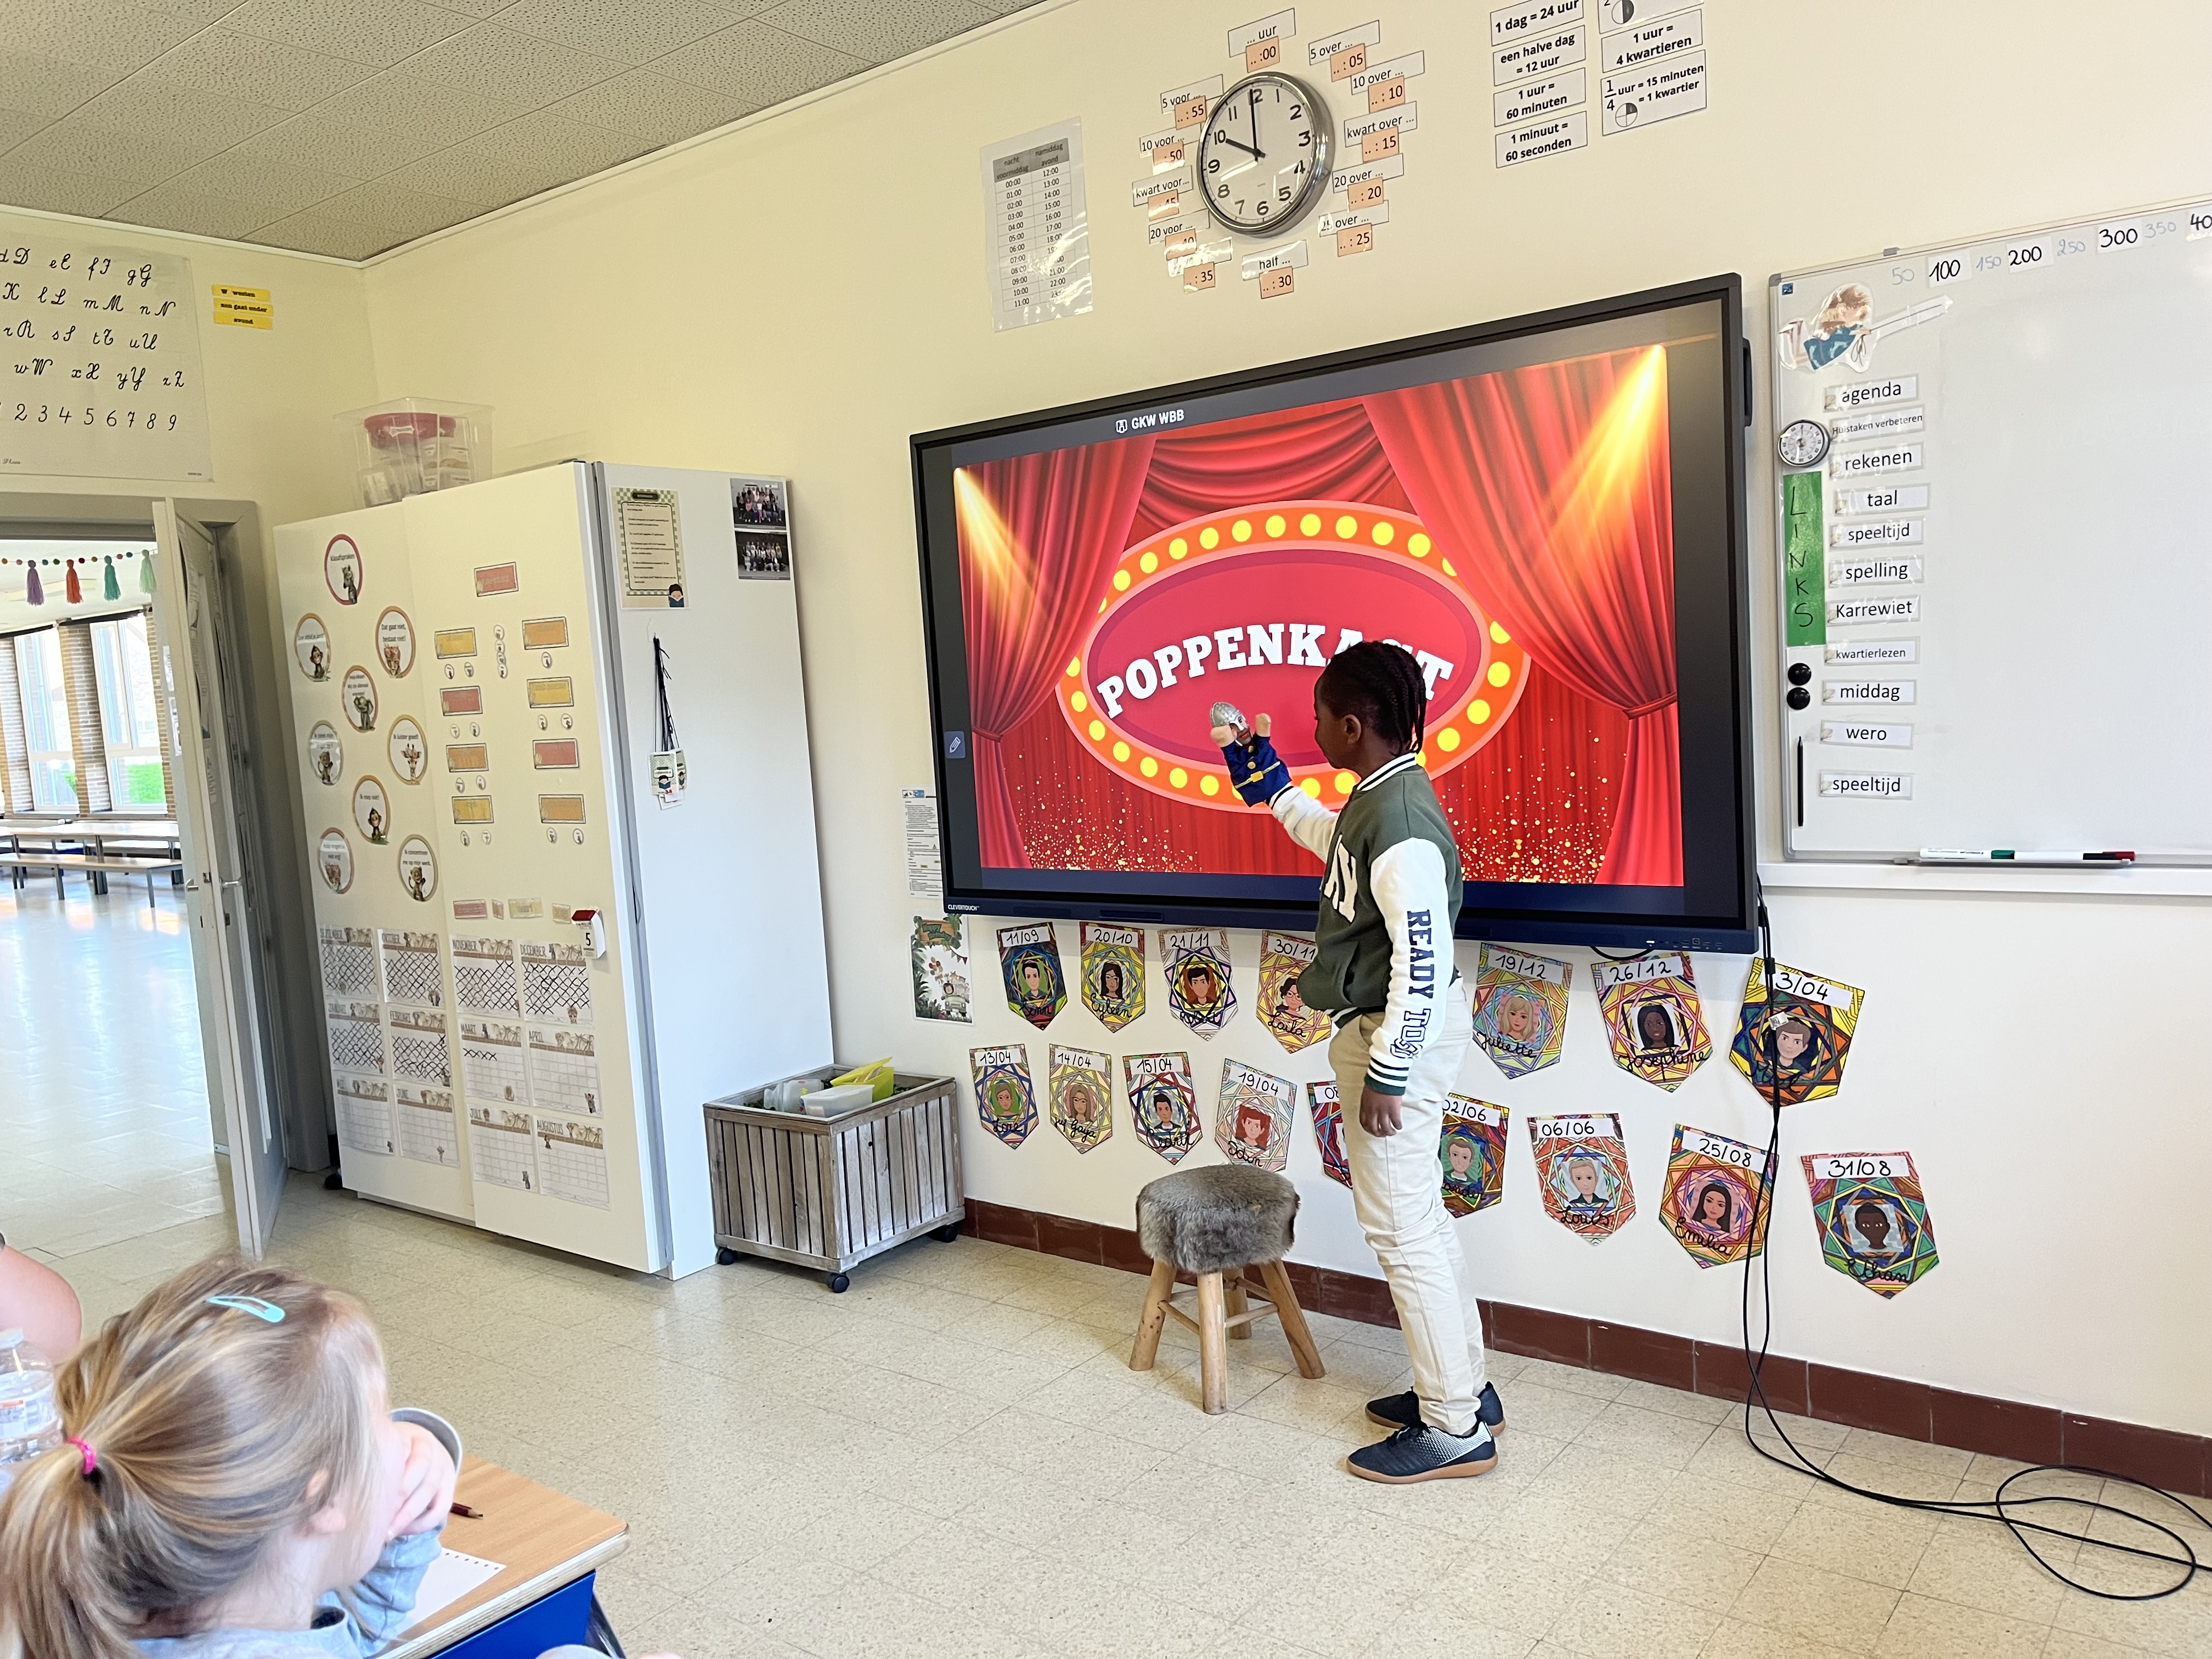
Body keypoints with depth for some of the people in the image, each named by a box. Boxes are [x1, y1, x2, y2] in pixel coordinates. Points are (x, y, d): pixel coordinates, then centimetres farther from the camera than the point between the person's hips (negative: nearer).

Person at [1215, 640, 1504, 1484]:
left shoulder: (1400, 820, -24)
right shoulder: (1375, 799, 7)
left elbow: (1424, 960, -26)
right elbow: (1327, 835, 31)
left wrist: (1385, 1073, -21)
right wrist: (1260, 769, 31)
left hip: (1399, 1039, -10)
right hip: (1390, 1029, 10)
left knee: (1401, 1229, -1)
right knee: (1419, 1219, 19)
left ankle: (1454, 1428, 12)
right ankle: (1464, 1385, 32)